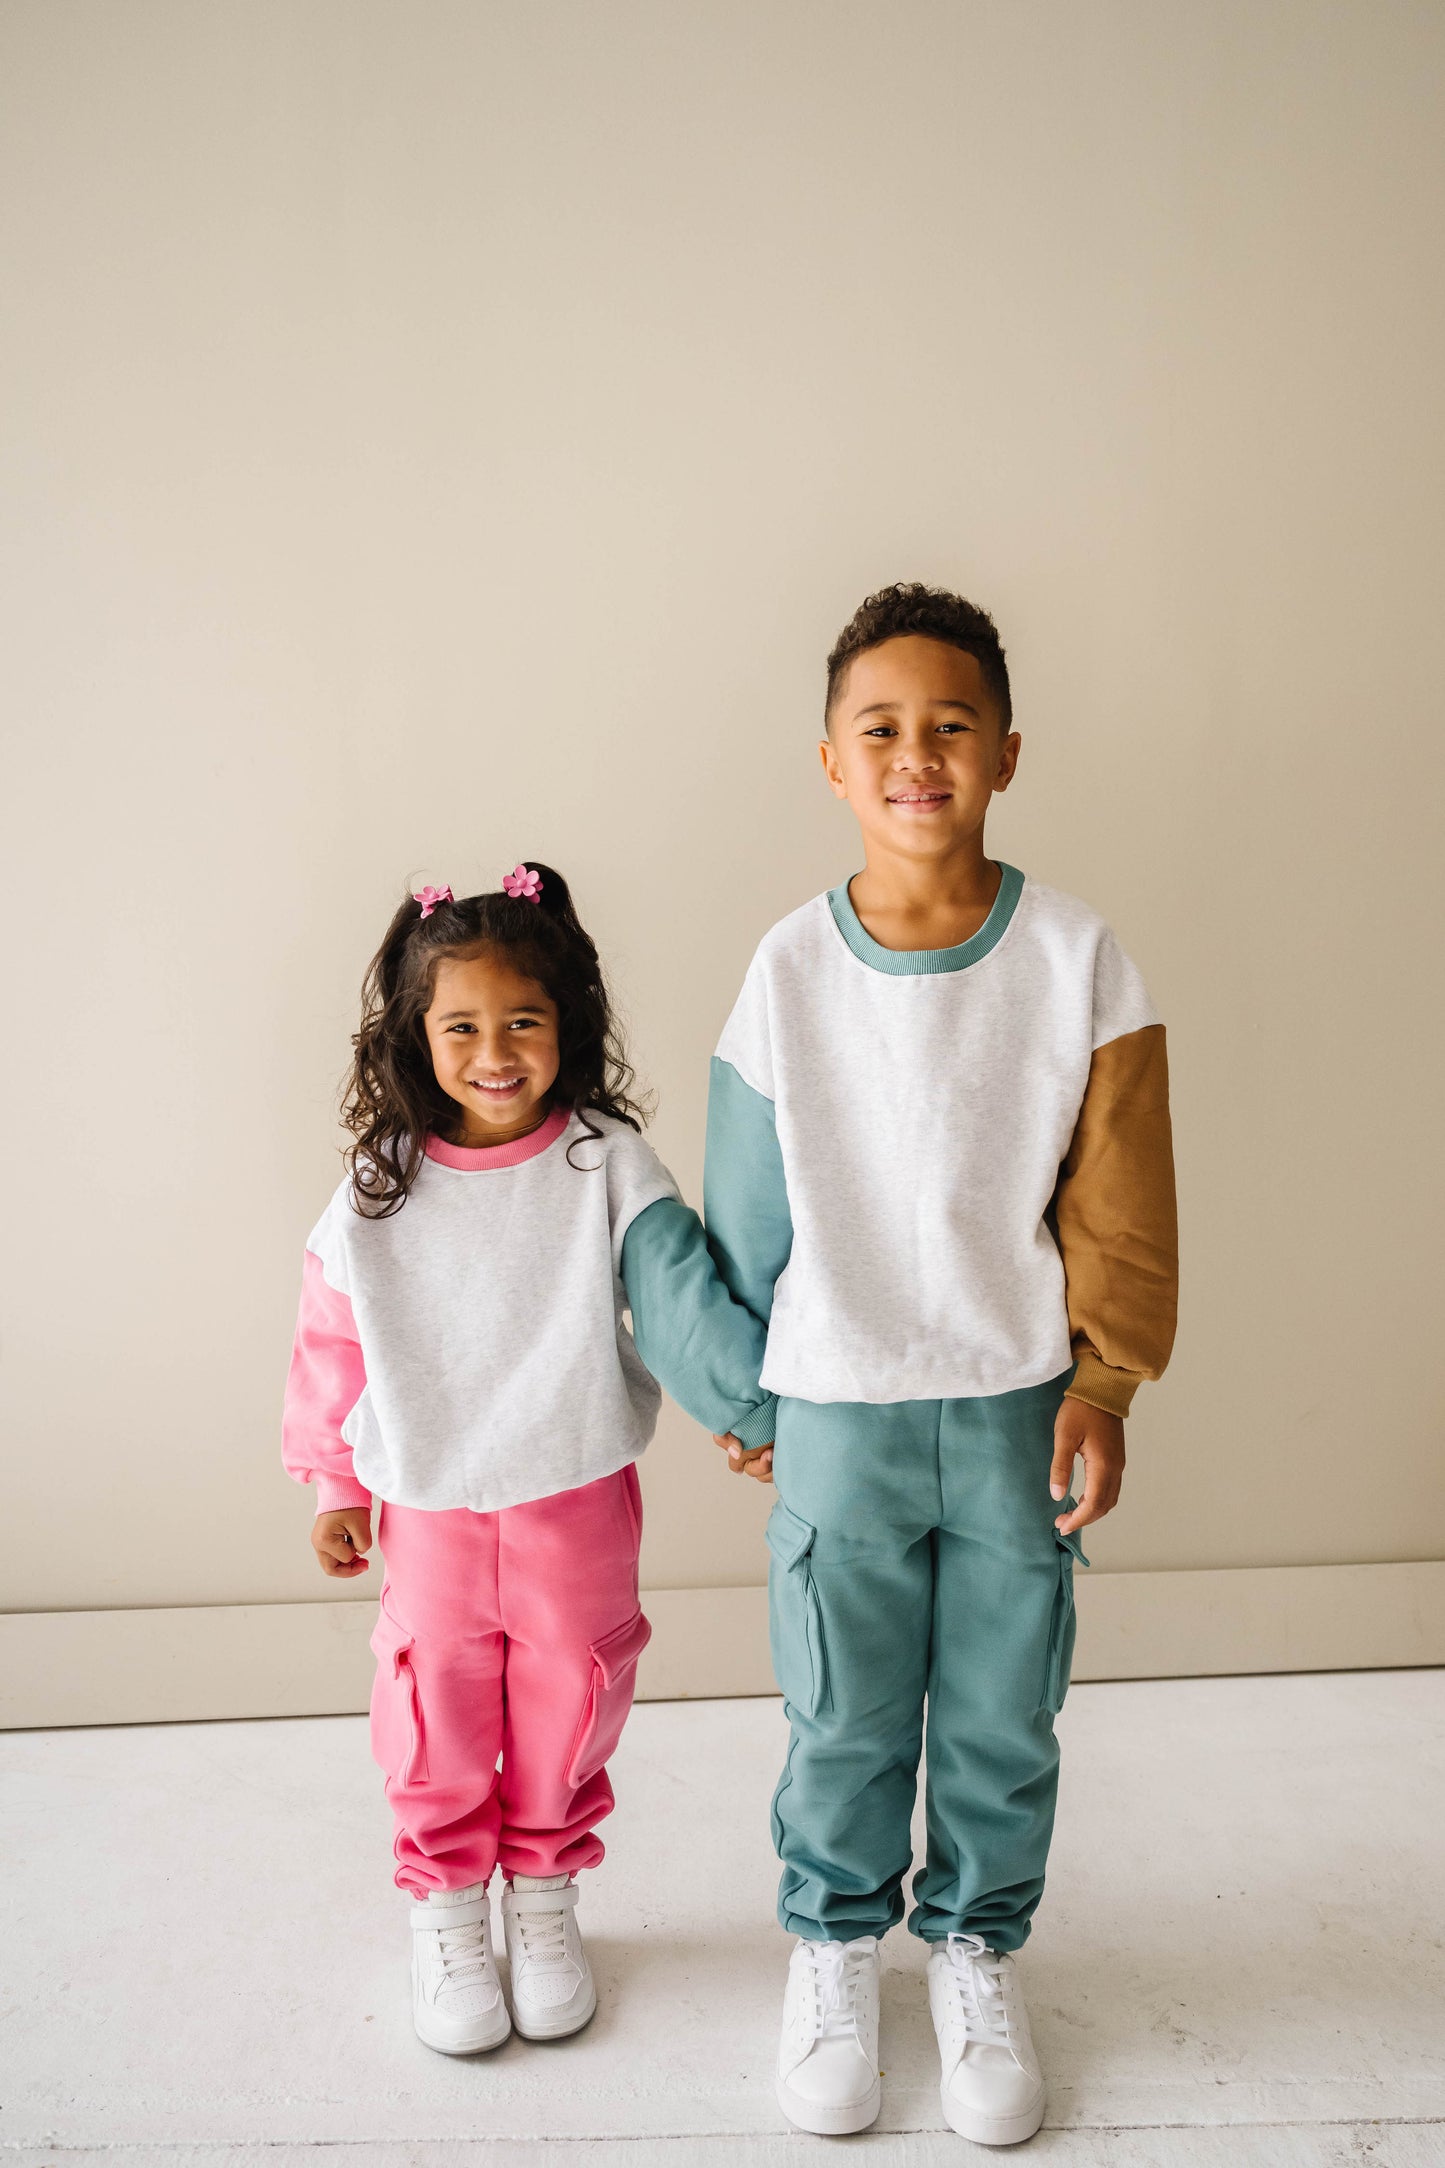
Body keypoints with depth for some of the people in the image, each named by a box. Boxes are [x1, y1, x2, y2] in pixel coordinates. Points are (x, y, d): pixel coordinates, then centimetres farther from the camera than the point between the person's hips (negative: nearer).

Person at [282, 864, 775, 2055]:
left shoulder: (609, 1166, -11)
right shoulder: (378, 1195, -8)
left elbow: (682, 1299, -15)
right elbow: (335, 1345, 2)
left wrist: (760, 1401, -26)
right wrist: (336, 1484, 8)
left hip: (579, 1497, 0)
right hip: (432, 1508, 0)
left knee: (568, 1701, 15)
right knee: (441, 1712, 13)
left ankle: (544, 1897, 40)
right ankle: (446, 1911, 37)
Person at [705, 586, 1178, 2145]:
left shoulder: (1075, 958, -9)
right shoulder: (790, 968, -8)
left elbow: (1117, 1201, -2)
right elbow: (745, 1209, 1)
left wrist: (1104, 1382, -3)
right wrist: (736, 1390, 7)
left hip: (1018, 1410, 1)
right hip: (839, 1415, 0)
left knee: (1005, 1715, 16)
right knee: (844, 1718, 15)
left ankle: (977, 1942, 42)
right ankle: (835, 1939, 41)